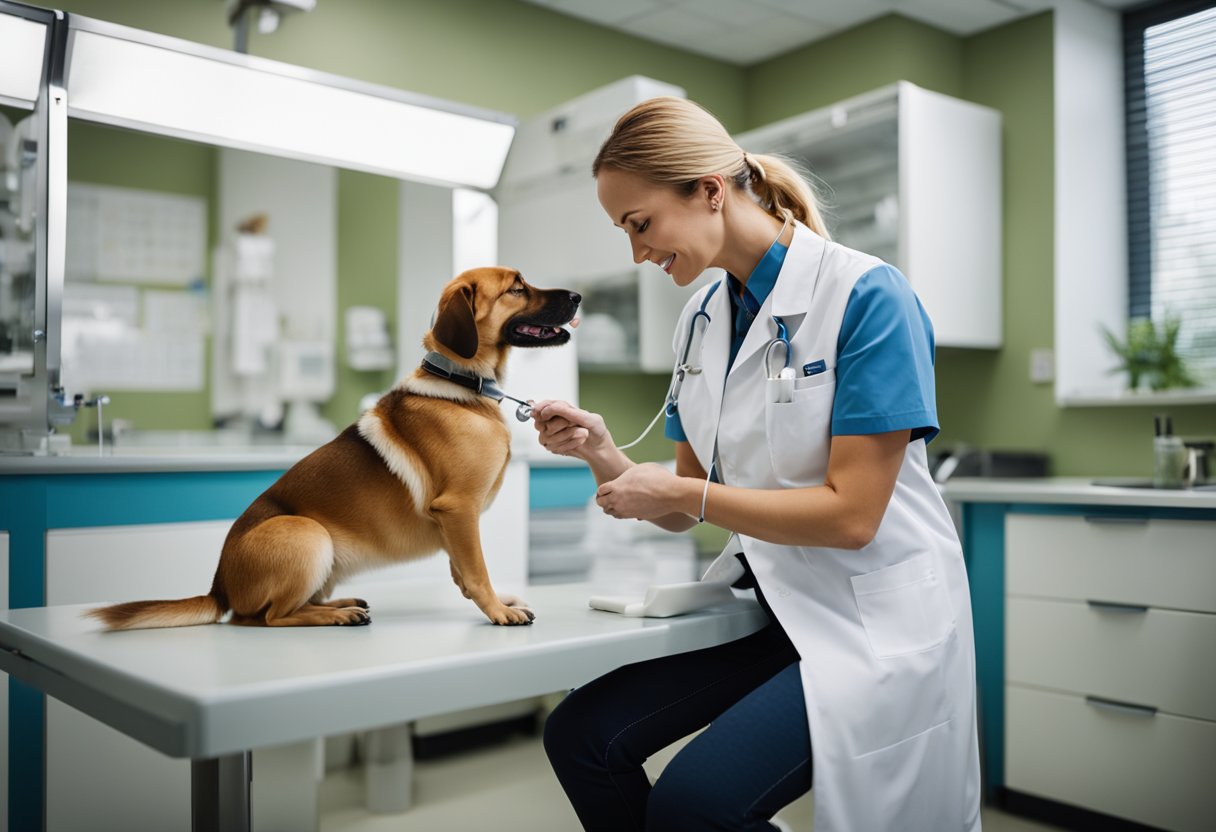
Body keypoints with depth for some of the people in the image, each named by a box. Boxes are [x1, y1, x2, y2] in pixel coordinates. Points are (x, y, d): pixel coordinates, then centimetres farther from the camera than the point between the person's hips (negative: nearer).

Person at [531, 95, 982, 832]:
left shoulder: (866, 296, -16)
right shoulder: (702, 320, 5)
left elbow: (851, 514, -18)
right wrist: (604, 455, -10)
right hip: (770, 601, 7)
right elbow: (685, 511, 8)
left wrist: (684, 492, -15)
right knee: (580, 735, -7)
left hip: (872, 619, -6)